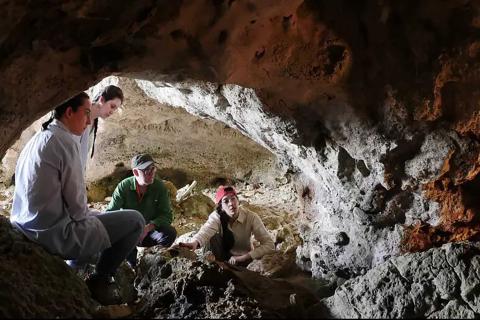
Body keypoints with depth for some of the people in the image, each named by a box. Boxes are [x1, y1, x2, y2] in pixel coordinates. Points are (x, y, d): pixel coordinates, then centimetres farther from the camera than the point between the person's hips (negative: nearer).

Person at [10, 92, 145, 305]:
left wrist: (89, 214, 18)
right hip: (55, 234, -10)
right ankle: (99, 280, 10)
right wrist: (91, 215, 6)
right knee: (135, 221, -1)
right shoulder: (66, 141, -15)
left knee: (93, 218, 34)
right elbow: (77, 204, -16)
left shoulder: (37, 139, 12)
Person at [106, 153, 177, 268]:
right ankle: (131, 261, -4)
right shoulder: (124, 186, -14)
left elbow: (167, 215, -15)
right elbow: (110, 213, -15)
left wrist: (148, 228, -33)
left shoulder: (160, 187, -13)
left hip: (149, 232, 0)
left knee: (170, 233, -30)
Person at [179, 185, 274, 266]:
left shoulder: (251, 217, -22)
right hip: (225, 258, 0)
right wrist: (195, 242, -66)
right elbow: (206, 231, -42)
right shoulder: (216, 216, -20)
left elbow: (269, 244, -25)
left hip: (246, 260, 0)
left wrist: (243, 257, -31)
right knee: (214, 237, -28)